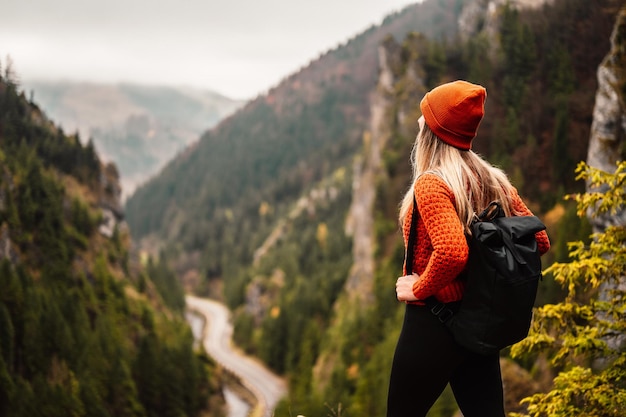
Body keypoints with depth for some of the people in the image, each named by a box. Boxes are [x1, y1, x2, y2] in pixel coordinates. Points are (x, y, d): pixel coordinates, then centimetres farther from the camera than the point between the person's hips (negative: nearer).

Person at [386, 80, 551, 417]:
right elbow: (540, 241, 7)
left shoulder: (431, 184, -17)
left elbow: (452, 253, -32)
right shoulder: (494, 181, 4)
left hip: (433, 323, -7)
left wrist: (418, 288, -16)